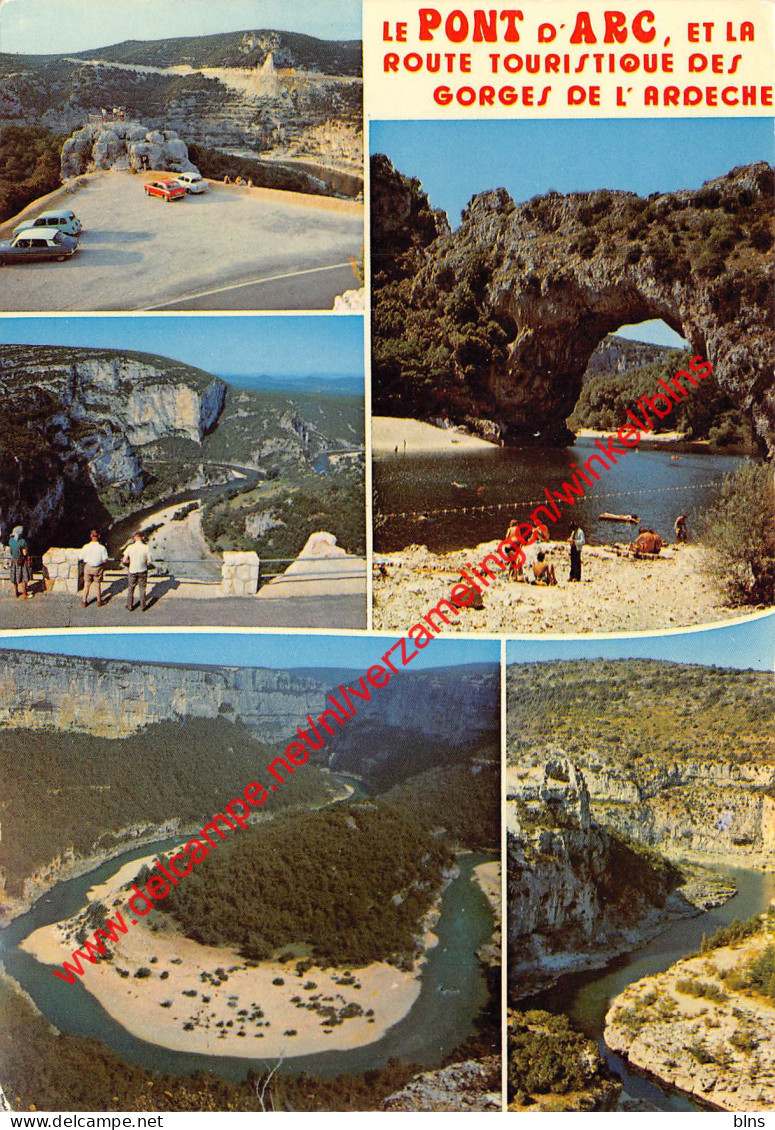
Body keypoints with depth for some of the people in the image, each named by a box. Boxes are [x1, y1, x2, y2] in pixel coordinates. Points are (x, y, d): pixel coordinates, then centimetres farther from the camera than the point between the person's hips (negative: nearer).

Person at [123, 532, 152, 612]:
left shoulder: (130, 547, -12)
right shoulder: (146, 548, -13)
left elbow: (125, 560, -6)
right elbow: (149, 561, -9)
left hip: (133, 570, 0)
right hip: (143, 571, 0)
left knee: (131, 589, 16)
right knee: (142, 589, 13)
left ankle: (130, 606, 22)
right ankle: (142, 607, 19)